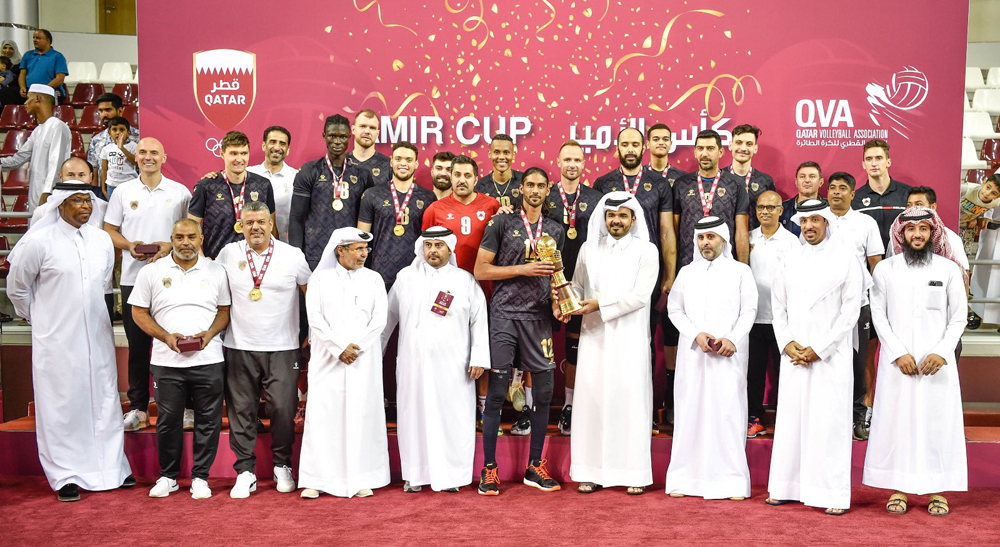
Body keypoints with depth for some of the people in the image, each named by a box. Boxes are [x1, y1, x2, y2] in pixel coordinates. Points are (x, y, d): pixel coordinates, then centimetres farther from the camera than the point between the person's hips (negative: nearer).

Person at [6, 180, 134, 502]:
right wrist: (42, 319, 10)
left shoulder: (101, 240, 6)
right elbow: (17, 288, 3)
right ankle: (66, 475, 11)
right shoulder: (39, 242, -9)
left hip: (98, 336, 5)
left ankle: (111, 468, 20)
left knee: (104, 399, 9)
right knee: (61, 404, 1)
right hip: (57, 340, -5)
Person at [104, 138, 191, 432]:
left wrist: (171, 245, -12)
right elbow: (109, 230, 11)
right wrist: (129, 245, -8)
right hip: (133, 278, 2)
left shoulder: (180, 192, 5)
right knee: (137, 344, 5)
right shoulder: (122, 192, 9)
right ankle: (138, 407, 14)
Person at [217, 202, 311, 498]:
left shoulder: (293, 255, 1)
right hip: (239, 348, 1)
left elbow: (312, 294, 10)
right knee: (241, 410, 4)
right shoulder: (228, 254, 4)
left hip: (282, 348, -1)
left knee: (283, 409, -2)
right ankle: (245, 472, 15)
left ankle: (282, 466, 17)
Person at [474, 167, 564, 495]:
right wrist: (524, 269, -10)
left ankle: (534, 467, 16)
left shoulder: (555, 230, 16)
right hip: (504, 314, -4)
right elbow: (481, 271, -3)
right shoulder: (501, 223, 3)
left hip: (539, 316, 4)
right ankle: (489, 469, 7)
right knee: (497, 391, -3)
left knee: (544, 391, 3)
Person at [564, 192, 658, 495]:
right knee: (591, 398, 1)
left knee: (630, 399, -1)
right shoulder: (589, 249, 11)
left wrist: (600, 305, -14)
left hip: (629, 337, -2)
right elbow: (577, 286, 13)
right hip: (593, 336, 3)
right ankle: (592, 472, 9)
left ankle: (634, 473, 7)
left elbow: (640, 296, -9)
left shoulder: (647, 251, 1)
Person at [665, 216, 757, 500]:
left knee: (728, 412, -5)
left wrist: (732, 340, -12)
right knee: (690, 411, 1)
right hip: (693, 354, 2)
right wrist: (697, 335, -6)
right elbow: (674, 309, 10)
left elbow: (749, 310, 3)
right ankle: (685, 478, 6)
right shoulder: (687, 272, 14)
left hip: (729, 356, -2)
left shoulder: (740, 271, 8)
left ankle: (732, 481, 0)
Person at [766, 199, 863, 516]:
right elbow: (778, 306, 13)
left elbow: (850, 312, -6)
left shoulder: (845, 259, -1)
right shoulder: (792, 259, 12)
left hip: (830, 356, -4)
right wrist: (787, 343, -2)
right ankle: (785, 487, 13)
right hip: (793, 354, 4)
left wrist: (818, 349, -11)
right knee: (790, 417, 5)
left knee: (829, 422, -4)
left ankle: (834, 495, 3)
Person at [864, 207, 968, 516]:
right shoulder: (885, 269, 5)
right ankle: (897, 489, 9)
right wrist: (899, 354, -9)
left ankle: (937, 490, 11)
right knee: (897, 419, 1)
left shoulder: (948, 269, 4)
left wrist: (942, 353, -10)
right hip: (898, 361, 0)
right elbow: (879, 316, 2)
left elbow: (958, 317, 4)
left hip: (937, 361, 0)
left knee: (938, 420, 2)